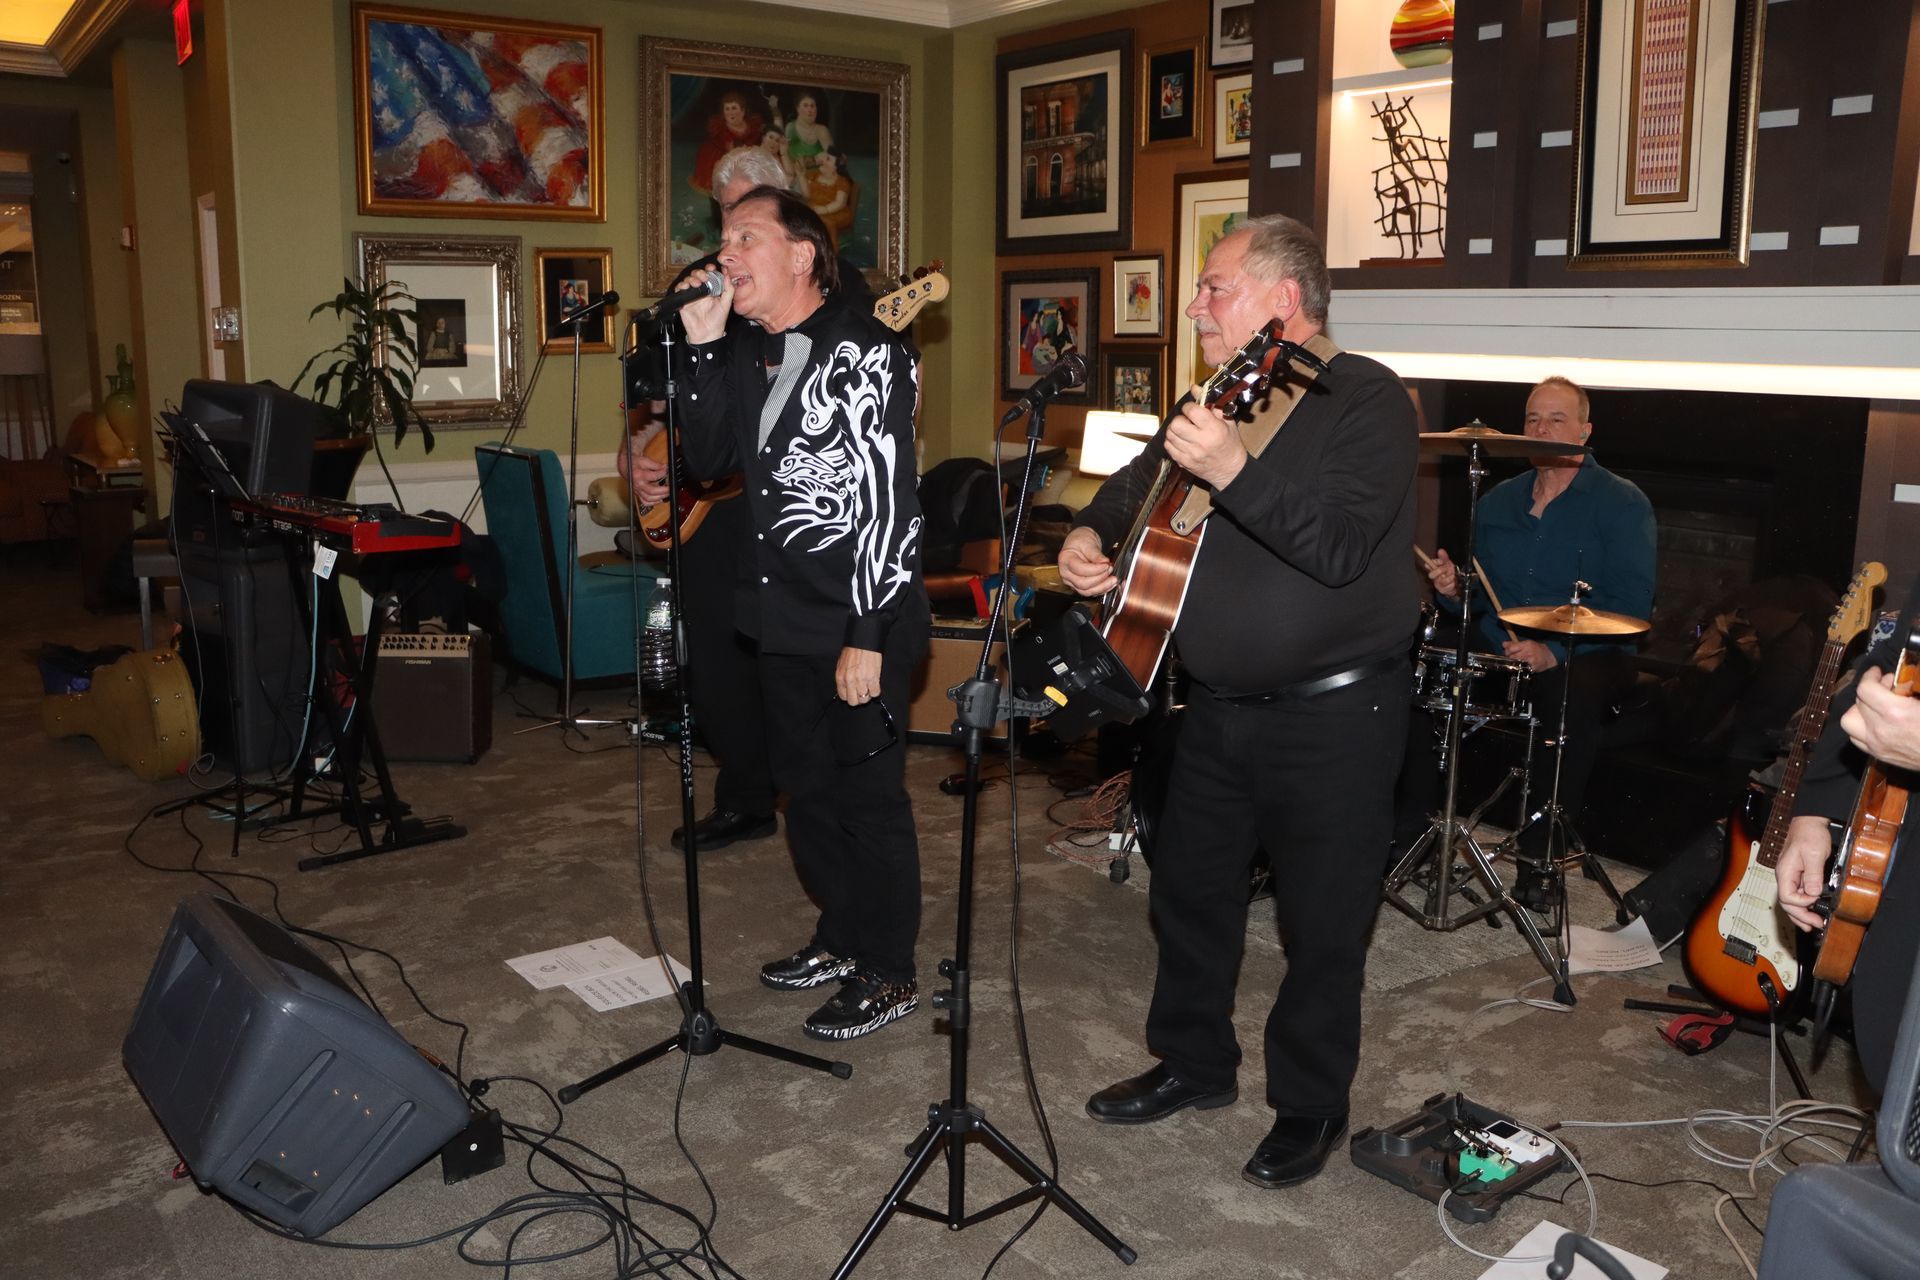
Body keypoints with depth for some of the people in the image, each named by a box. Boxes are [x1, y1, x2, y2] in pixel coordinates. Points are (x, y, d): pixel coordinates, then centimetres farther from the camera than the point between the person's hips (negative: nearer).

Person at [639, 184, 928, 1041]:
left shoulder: (864, 352, -15)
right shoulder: (748, 354, 10)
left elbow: (889, 503, -19)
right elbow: (708, 457, 6)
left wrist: (867, 636, -21)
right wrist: (701, 348, -3)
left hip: (860, 623, -8)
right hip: (786, 619, 8)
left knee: (868, 795, 2)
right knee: (805, 787, 18)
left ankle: (887, 975, 18)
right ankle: (841, 938, 37)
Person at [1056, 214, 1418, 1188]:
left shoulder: (1367, 400, -13)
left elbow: (1342, 546, -27)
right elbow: (1135, 485, 24)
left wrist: (1235, 471, -39)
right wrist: (1088, 536, 3)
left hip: (1332, 714, -7)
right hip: (1217, 704, 8)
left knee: (1322, 923, 6)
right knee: (1188, 890, 17)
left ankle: (1310, 1106, 26)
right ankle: (1193, 1062, 38)